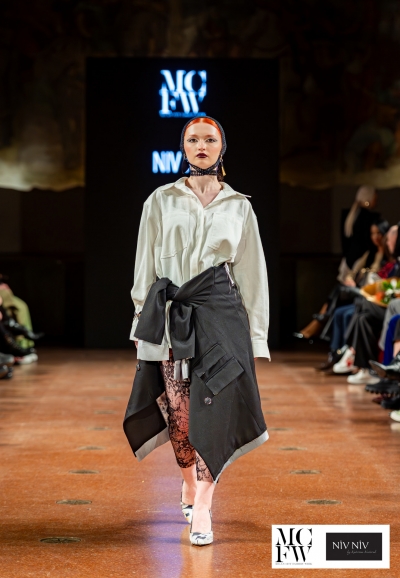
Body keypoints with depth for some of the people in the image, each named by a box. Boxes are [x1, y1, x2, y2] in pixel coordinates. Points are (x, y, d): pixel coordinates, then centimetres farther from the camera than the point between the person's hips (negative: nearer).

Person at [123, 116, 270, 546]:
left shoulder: (239, 207, 11)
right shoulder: (160, 202, 10)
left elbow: (252, 272, 11)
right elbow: (145, 266, 10)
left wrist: (255, 333, 6)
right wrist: (144, 319, 4)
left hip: (221, 311, 0)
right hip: (171, 312, 1)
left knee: (214, 406, -12)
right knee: (179, 409, 2)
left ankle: (201, 508, -9)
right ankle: (189, 483, 27)